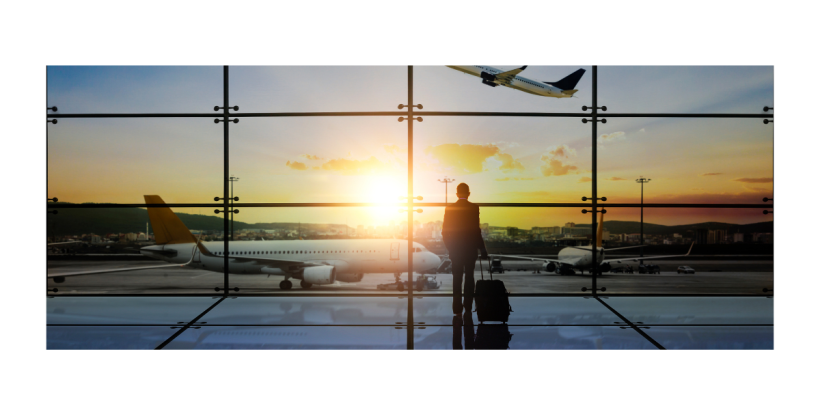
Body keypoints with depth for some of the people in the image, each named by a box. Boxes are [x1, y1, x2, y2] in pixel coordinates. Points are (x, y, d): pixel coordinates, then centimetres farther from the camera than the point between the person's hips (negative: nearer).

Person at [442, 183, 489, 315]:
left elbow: (445, 231, 1)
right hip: (470, 249, -2)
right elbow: (476, 231, -14)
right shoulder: (473, 208, -10)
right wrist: (482, 249, -6)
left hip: (455, 250, 2)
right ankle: (468, 307, 14)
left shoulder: (449, 208, -2)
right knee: (469, 277, 13)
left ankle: (457, 308, 10)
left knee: (457, 278, 11)